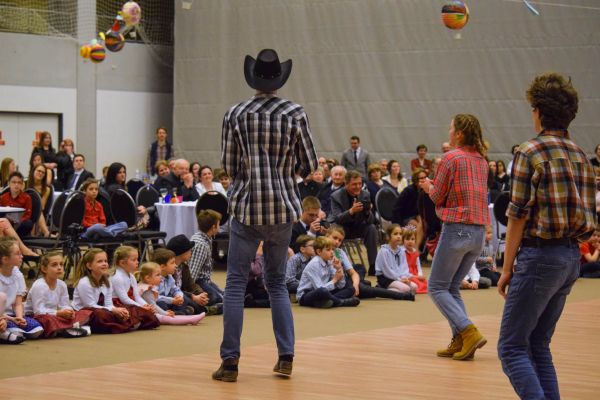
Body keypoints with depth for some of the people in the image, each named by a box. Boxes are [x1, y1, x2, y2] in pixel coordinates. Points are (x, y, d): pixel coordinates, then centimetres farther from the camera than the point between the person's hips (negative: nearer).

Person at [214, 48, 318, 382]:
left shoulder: (236, 114, -3)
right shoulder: (295, 114, -3)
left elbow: (229, 167, 2)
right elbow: (310, 166, 0)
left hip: (247, 207, -2)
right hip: (283, 207, 2)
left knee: (236, 283, 1)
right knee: (278, 283, 14)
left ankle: (230, 361, -4)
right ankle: (286, 358, 10)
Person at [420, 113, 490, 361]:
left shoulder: (451, 158, -9)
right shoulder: (481, 161, 12)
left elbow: (437, 197, -4)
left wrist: (429, 187, 17)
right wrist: (435, 186, 21)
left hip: (456, 228, -7)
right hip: (479, 231, 7)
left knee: (437, 287, 2)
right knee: (452, 287, 16)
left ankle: (469, 332, -13)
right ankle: (459, 341, 7)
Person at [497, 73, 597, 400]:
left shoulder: (530, 152, -10)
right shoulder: (580, 155, 12)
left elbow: (518, 216, -12)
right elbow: (588, 212, 13)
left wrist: (507, 268, -6)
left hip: (540, 254, -8)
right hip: (572, 256, 8)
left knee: (511, 347, -3)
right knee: (538, 344, 17)